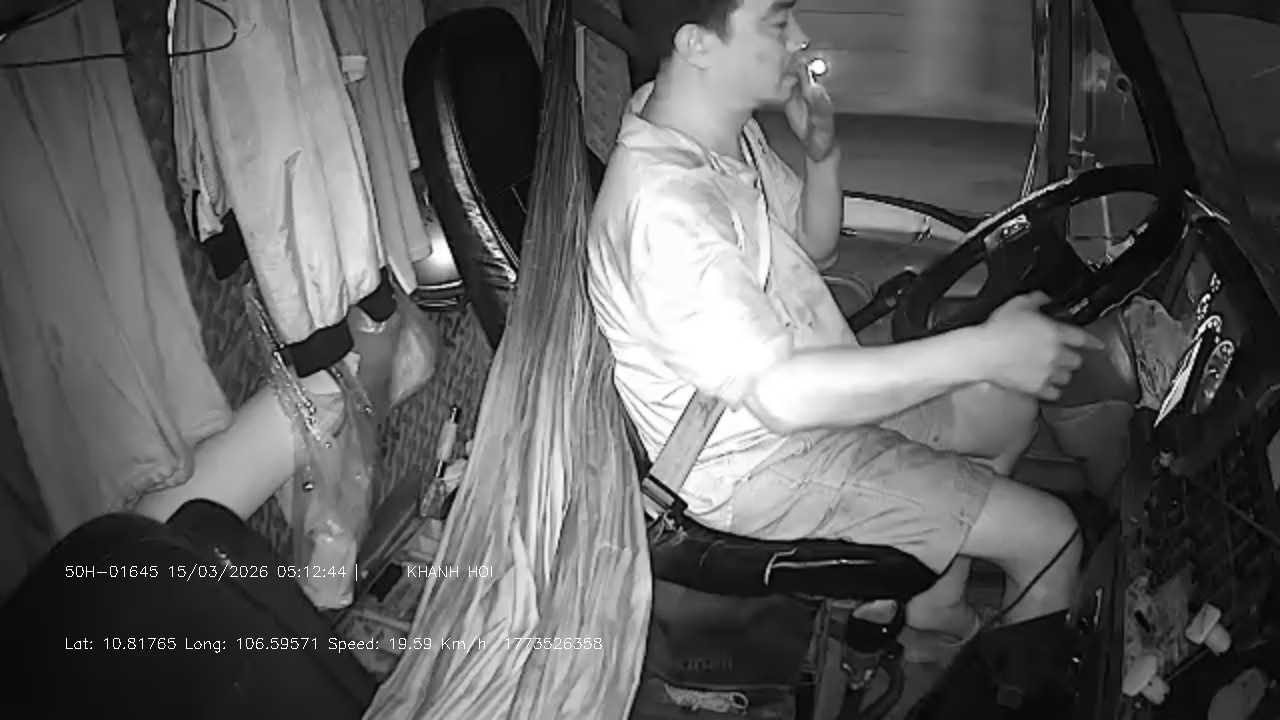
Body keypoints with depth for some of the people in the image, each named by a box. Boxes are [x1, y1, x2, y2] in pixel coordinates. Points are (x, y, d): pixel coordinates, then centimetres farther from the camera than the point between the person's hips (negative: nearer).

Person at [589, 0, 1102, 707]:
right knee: (1051, 536, -5)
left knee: (1012, 407, 21)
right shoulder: (663, 204, -33)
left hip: (813, 382, 10)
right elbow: (780, 394, -39)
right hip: (761, 465, -9)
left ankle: (936, 601, 34)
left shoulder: (728, 127, -3)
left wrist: (823, 152, -10)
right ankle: (1013, 694, 25)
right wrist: (980, 351, -35)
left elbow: (814, 245, 11)